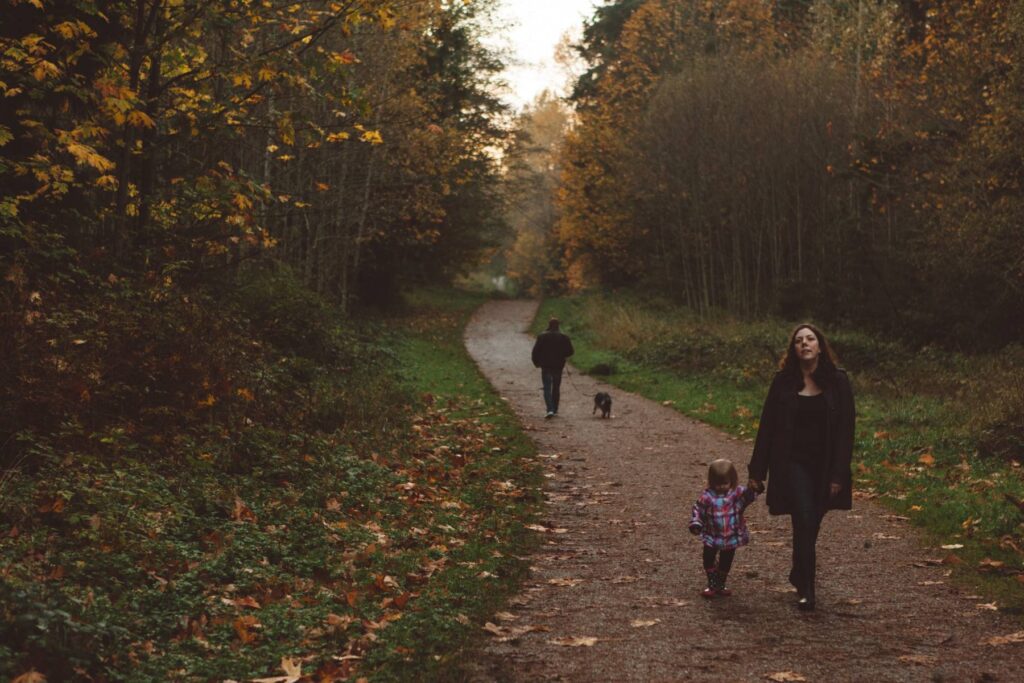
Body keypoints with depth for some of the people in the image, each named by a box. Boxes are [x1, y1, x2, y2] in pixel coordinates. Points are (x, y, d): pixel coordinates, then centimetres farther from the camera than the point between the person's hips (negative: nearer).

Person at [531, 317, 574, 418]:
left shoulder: (541, 336, -6)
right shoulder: (563, 338, -3)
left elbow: (535, 351, -7)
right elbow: (570, 352, -3)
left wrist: (536, 362, 7)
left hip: (546, 367, -2)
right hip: (558, 367, 2)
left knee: (547, 389, -1)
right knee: (556, 388, 15)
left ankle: (550, 410, -18)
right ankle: (555, 410, 20)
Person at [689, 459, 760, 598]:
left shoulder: (738, 493, -9)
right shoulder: (708, 496, -11)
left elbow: (749, 496, -23)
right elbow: (698, 510, -6)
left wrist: (753, 488, -45)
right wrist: (695, 524, -19)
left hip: (732, 537, 1)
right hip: (712, 537, -1)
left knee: (726, 562, 14)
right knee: (709, 560, 2)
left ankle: (720, 585, 31)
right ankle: (712, 585, 17)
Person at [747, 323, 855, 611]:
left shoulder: (837, 381, -3)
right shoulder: (784, 381, -1)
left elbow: (846, 429, -4)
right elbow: (767, 425, 2)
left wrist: (839, 474, -9)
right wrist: (757, 471, 2)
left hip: (824, 468, 1)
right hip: (793, 463, -1)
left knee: (810, 526, 13)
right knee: (804, 523, -12)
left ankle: (799, 575, 36)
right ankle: (806, 588, -3)